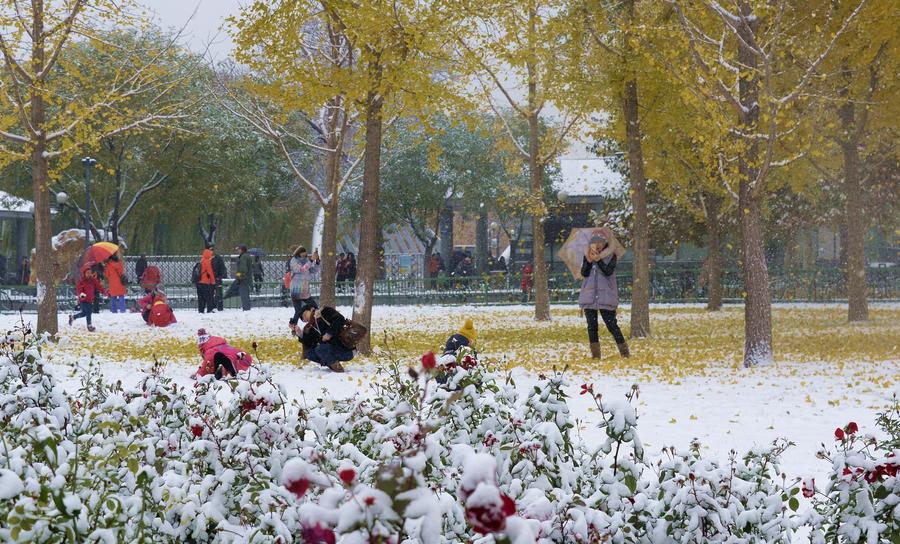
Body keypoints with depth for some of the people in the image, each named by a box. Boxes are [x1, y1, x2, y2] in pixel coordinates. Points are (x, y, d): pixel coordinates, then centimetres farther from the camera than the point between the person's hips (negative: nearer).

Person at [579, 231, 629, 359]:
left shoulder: (610, 256, -1)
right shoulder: (587, 256, 9)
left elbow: (608, 271, -14)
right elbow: (584, 273, -1)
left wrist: (598, 260, -20)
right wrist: (589, 261, -14)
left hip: (606, 297, -4)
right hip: (589, 296, 4)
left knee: (611, 325, -5)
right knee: (592, 326, 2)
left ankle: (624, 351, 3)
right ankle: (595, 353, 7)